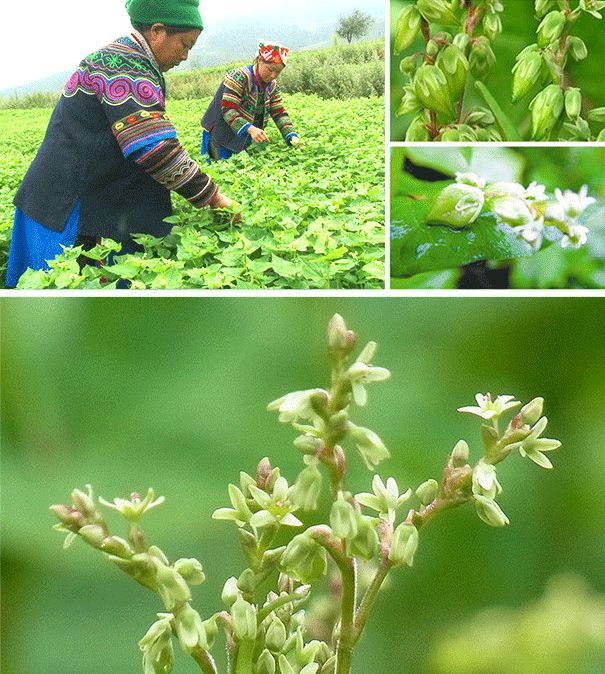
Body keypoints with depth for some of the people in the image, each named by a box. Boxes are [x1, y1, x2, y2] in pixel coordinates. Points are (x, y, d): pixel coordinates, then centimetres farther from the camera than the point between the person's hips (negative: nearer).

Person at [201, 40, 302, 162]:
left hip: (244, 142, 7)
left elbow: (279, 113, 0)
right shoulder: (239, 77, -20)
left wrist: (292, 136, -18)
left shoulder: (272, 86, 3)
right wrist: (250, 129, -41)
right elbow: (228, 110, -27)